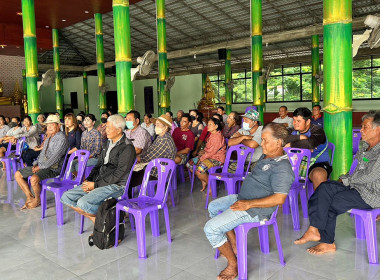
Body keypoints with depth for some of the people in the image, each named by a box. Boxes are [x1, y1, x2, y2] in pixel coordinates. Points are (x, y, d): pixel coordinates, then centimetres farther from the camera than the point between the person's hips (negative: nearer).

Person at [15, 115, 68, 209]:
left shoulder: (62, 138, -13)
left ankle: (37, 200, -6)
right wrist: (36, 163, 7)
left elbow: (55, 157, -20)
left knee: (34, 179, -34)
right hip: (41, 166, 10)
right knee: (18, 174, 5)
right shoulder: (49, 137, 18)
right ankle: (30, 197, 8)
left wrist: (40, 167, -18)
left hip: (53, 168, -10)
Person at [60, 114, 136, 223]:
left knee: (83, 203, -28)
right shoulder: (109, 143, 15)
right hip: (98, 182, 9)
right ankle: (96, 221, 0)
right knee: (66, 197, 1)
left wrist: (96, 185, -14)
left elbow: (119, 174, -17)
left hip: (115, 186, -9)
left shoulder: (127, 148, -12)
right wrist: (88, 180, 5)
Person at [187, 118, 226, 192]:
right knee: (189, 164, 1)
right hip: (208, 156, 10)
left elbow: (212, 152, -20)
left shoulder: (218, 136, -19)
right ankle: (203, 181, 11)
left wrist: (201, 159, -14)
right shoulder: (211, 135, 12)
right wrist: (203, 152, 1)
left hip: (217, 158, -10)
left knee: (200, 169, -33)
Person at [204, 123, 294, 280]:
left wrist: (249, 204, -25)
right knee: (213, 207, 23)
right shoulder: (266, 156, 5)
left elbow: (279, 199, -30)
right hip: (243, 197, 11)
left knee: (211, 228, -16)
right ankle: (234, 245, 21)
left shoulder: (282, 167, -24)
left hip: (255, 210, -11)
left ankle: (233, 264, 2)